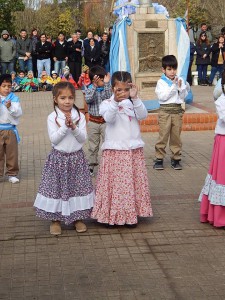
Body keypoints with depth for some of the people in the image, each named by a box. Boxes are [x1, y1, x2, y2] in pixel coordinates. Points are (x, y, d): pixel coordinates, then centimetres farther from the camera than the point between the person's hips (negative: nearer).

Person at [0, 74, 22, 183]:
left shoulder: (14, 98, -4)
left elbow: (19, 113, -11)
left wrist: (10, 107, -27)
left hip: (10, 130, 0)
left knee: (12, 153, 8)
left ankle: (12, 174, 19)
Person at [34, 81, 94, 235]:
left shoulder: (80, 116, -1)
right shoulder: (52, 117, -6)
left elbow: (83, 138, -7)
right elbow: (54, 139, -14)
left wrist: (74, 127, -21)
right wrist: (65, 127, -22)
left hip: (77, 157, 2)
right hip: (58, 157, -2)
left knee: (78, 186, 7)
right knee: (57, 187, 3)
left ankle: (78, 218, 22)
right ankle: (55, 219, 15)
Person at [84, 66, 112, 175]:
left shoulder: (107, 88, -2)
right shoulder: (89, 89, -2)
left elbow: (109, 98, -18)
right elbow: (88, 99, -19)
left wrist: (107, 84, -24)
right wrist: (94, 86, -28)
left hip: (106, 121, 0)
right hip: (93, 121, 1)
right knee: (93, 146, 11)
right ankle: (91, 166, 21)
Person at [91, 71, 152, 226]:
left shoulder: (134, 103, 4)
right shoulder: (107, 104, -4)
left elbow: (143, 115, -14)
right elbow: (109, 118, -24)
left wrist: (135, 98, -27)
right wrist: (115, 102, -39)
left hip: (134, 150, 3)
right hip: (114, 151, -3)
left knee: (134, 183, 9)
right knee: (115, 184, -1)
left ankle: (132, 214, 21)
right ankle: (112, 215, 10)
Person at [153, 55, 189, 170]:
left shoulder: (180, 80, 7)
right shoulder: (161, 82, -3)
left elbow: (183, 96, 5)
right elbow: (162, 96, -15)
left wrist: (181, 87, -12)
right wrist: (173, 86, -14)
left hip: (177, 110, 3)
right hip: (165, 110, -3)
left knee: (176, 136, 8)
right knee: (163, 135, -3)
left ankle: (176, 159, 16)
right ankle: (159, 159, 3)